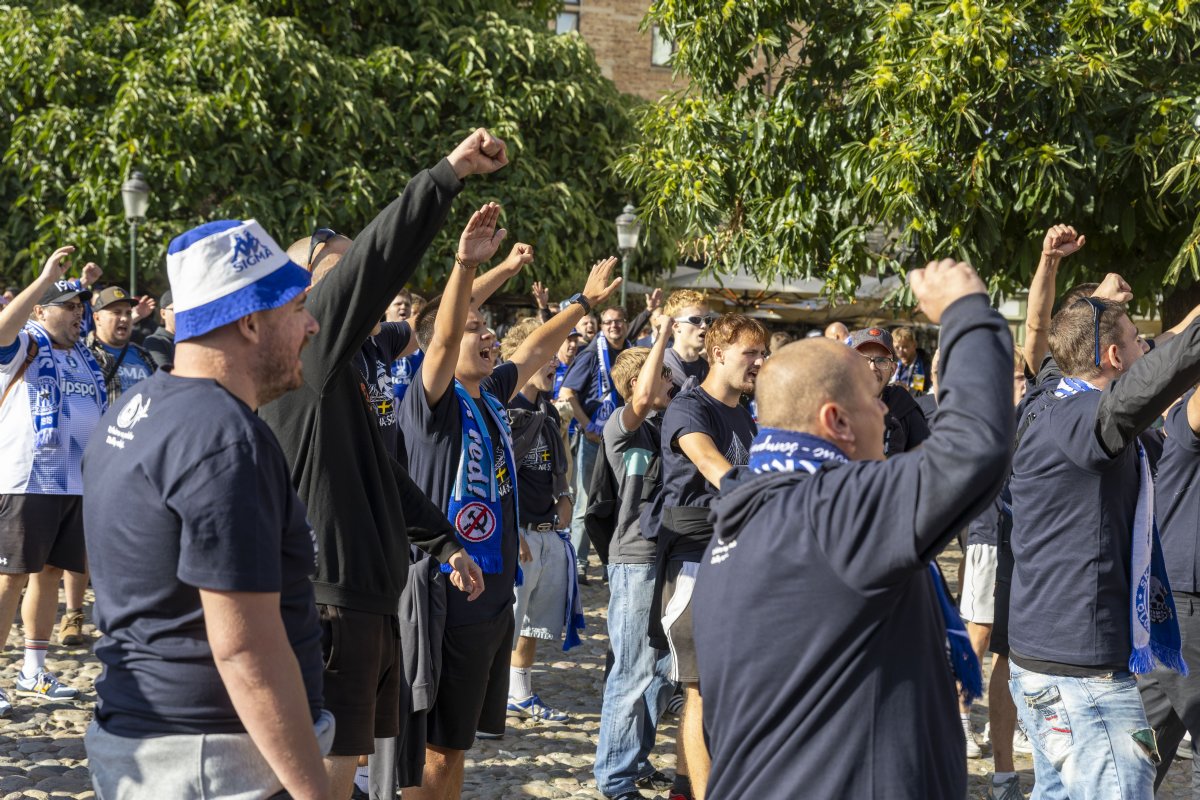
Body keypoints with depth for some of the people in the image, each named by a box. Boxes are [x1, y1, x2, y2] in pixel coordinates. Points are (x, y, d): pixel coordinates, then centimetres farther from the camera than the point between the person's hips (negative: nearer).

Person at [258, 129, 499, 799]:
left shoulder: (340, 375, 19)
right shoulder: (306, 356, -11)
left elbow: (381, 472, 29)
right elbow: (376, 259, -23)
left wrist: (443, 539, 31)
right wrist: (450, 174, -24)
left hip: (366, 593, 10)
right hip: (332, 596, -10)